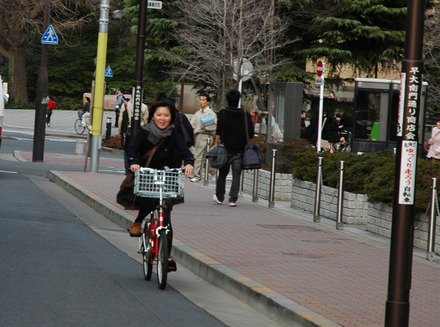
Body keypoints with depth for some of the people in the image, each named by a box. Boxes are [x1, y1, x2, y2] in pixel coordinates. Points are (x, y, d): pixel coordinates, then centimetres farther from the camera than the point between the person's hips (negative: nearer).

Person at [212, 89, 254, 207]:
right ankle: (233, 199, -5)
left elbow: (219, 132, -10)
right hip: (239, 150, 1)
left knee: (223, 173, 12)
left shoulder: (223, 113, -4)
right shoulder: (246, 115, 1)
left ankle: (219, 197, 23)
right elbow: (251, 134, 2)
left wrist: (216, 145, -8)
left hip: (226, 148, -1)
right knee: (236, 175, 3)